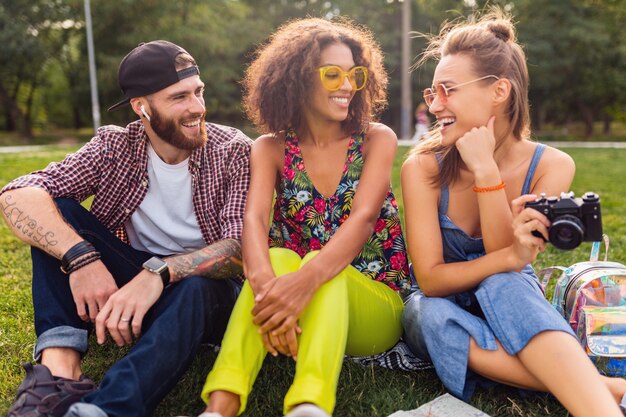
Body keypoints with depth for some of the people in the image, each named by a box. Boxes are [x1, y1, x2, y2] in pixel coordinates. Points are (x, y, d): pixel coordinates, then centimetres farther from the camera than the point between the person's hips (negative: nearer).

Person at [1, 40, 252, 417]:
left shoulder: (234, 151, -11)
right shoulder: (115, 146, -6)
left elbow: (242, 247, -23)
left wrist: (159, 272, -38)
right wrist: (81, 257, -36)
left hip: (206, 288, -2)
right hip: (121, 285, 3)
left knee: (195, 291, -37)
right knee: (56, 210, -16)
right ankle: (60, 370, -31)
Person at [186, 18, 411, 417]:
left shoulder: (377, 140, -3)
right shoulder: (271, 148, 1)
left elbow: (363, 218, -21)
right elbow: (254, 219, -18)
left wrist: (308, 278, -41)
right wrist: (266, 285, -41)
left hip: (374, 305, -1)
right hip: (304, 307, 1)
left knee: (317, 266, -32)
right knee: (278, 260, -31)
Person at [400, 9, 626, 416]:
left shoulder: (551, 166, -13)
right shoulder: (423, 167, -16)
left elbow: (508, 273, -21)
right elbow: (430, 279, -20)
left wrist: (486, 171, -30)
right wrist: (511, 257, -38)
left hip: (513, 305, 0)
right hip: (442, 312, 1)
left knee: (502, 286, -36)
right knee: (428, 313, -37)